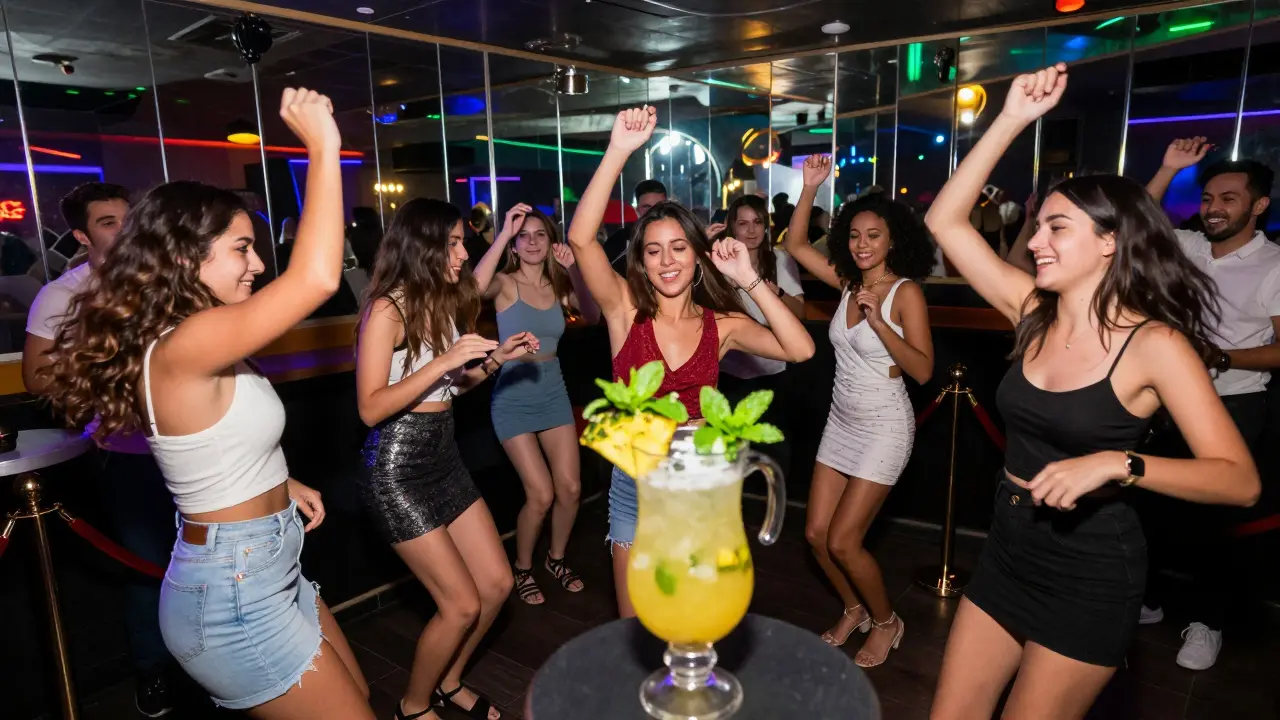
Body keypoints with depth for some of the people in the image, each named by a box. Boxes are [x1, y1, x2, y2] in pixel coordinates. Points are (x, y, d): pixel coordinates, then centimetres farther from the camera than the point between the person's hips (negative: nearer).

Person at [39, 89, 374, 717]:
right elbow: (317, 278, -38)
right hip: (235, 599, -10)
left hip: (262, 573, 10)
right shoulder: (184, 346, -26)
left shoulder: (183, 347, 6)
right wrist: (323, 146, -30)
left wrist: (278, 486, 8)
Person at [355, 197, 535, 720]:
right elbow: (370, 409, -21)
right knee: (462, 604, -1)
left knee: (496, 584, 11)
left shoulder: (445, 303, 7)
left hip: (444, 456, 8)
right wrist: (442, 361, -26)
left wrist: (496, 357, 3)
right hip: (397, 467, -7)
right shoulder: (387, 310, -16)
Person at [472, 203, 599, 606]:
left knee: (570, 488, 4)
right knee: (541, 495, -6)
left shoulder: (559, 286, 5)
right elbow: (476, 287, -32)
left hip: (554, 393, 5)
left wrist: (573, 270, -26)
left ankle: (556, 559, 30)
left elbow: (592, 316, -15)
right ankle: (522, 569, 20)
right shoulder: (506, 283, -7)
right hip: (514, 398, -4)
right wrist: (504, 233, -32)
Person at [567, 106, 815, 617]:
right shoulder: (626, 310, -8)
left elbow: (800, 350, -17)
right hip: (636, 485, -1)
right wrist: (618, 152, -30)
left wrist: (750, 280, -20)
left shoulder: (722, 324, -4)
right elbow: (580, 238, -23)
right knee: (634, 628, 15)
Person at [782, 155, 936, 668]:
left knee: (842, 542, -4)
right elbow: (795, 245, 4)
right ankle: (854, 610, 33)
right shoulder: (848, 281, 3)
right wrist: (810, 188, -5)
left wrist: (878, 321, -28)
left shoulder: (906, 292, -13)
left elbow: (923, 371, -18)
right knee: (816, 534, 7)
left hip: (884, 427, -6)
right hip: (842, 421, 6)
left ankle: (886, 622, 24)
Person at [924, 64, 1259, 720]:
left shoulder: (1155, 343, -14)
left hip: (1089, 578, -5)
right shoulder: (1033, 311, -2)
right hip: (1006, 554, 5)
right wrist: (1010, 122, -8)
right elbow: (945, 222, -5)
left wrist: (1116, 464, -33)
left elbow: (1239, 480, -18)